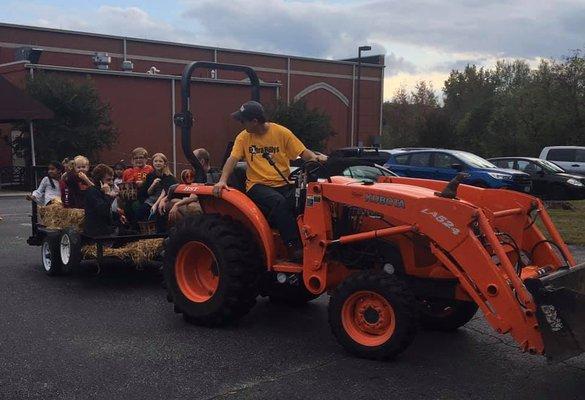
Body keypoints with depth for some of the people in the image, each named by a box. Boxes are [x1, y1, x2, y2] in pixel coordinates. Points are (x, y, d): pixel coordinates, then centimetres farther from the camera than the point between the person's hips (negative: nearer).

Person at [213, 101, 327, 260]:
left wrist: (316, 157, -19)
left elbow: (302, 152, 2)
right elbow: (232, 159, -2)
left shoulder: (281, 132, 3)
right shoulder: (243, 137, 6)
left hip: (283, 184, 1)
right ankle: (295, 247, -32)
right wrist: (222, 180, -18)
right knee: (279, 202, -33)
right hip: (258, 185, -1)